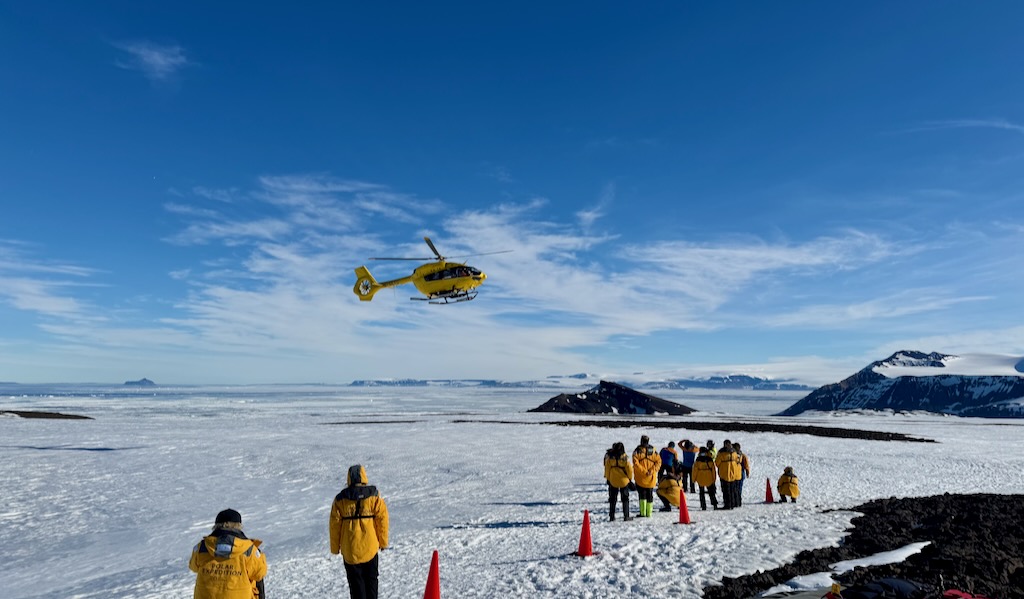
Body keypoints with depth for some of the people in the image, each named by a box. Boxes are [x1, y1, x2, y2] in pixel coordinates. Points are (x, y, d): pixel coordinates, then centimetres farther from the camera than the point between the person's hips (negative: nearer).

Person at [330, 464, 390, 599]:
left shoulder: (340, 499, -4)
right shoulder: (373, 496, -6)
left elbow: (334, 525, -2)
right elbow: (382, 519, -5)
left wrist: (335, 547, 9)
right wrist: (383, 542, 6)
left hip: (349, 549, 0)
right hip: (370, 547, 0)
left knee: (355, 581, 11)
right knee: (371, 578, 17)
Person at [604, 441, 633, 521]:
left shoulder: (609, 457, -10)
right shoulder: (624, 458, -14)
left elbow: (607, 469, -2)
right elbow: (629, 469, -7)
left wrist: (607, 478, 12)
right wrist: (630, 478, 10)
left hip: (613, 481, 2)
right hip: (624, 481, -1)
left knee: (612, 499, 12)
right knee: (625, 499, 11)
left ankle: (612, 516, 13)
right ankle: (626, 516, 10)